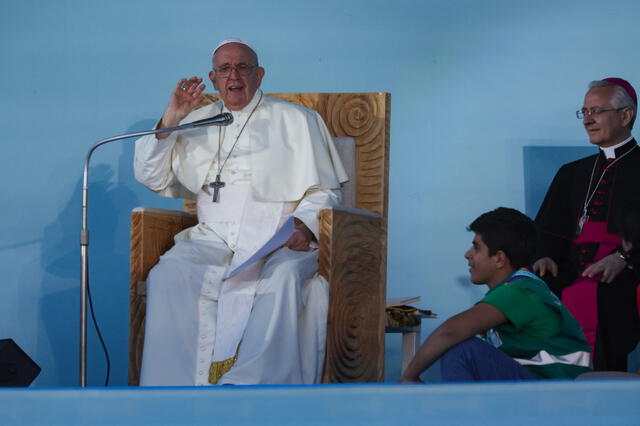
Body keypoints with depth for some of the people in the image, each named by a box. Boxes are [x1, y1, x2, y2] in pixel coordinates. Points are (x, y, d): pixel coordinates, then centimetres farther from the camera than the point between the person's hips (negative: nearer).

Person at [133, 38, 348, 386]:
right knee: (168, 275, -30)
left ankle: (252, 383, -45)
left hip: (278, 240, -2)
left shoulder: (297, 121, 15)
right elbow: (150, 178, 19)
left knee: (282, 279, -38)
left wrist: (305, 225, -10)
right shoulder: (197, 123, 23)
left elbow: (324, 191, 12)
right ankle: (174, 386, -33)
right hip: (213, 237, 2)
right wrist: (168, 122, 6)